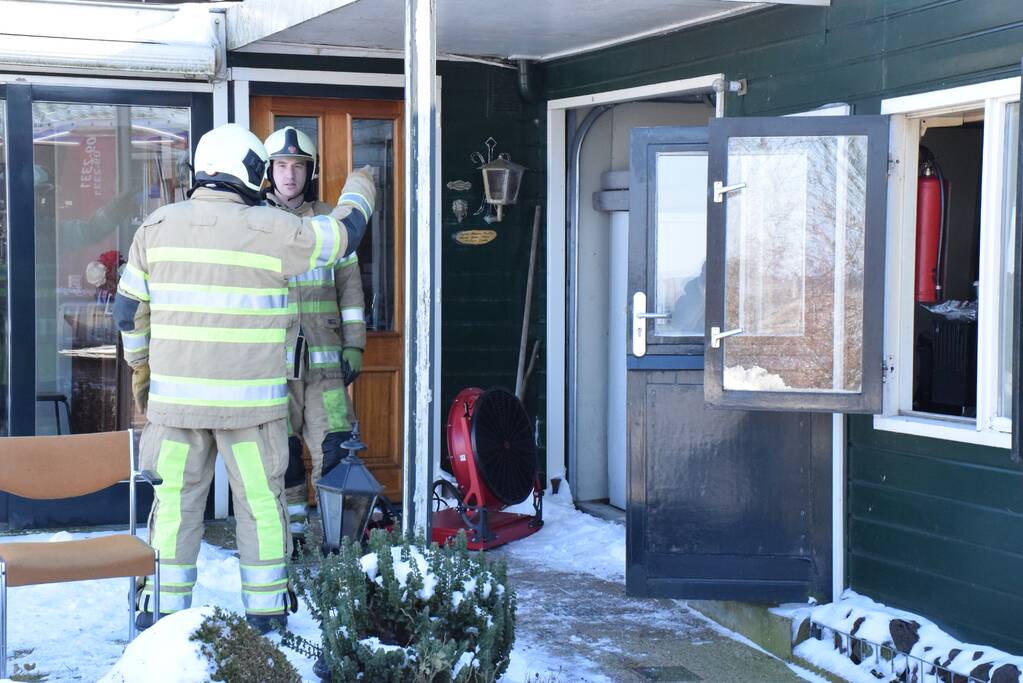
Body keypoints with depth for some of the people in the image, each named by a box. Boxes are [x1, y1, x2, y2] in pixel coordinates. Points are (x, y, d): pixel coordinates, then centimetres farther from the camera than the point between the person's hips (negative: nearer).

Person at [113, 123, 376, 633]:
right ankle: (265, 611, 16)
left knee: (175, 501, 9)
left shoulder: (158, 226, 4)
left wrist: (140, 367, 24)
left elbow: (129, 307, 10)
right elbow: (341, 236, 7)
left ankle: (164, 610, 14)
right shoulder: (271, 230, -7)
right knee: (261, 502, 8)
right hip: (250, 400, -3)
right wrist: (356, 196, 28)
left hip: (175, 398, 3)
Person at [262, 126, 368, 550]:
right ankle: (291, 532, 15)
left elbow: (350, 288, 10)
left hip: (323, 356, 1)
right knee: (280, 451, 4)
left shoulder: (328, 222, 9)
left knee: (335, 446, -5)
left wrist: (354, 347, 3)